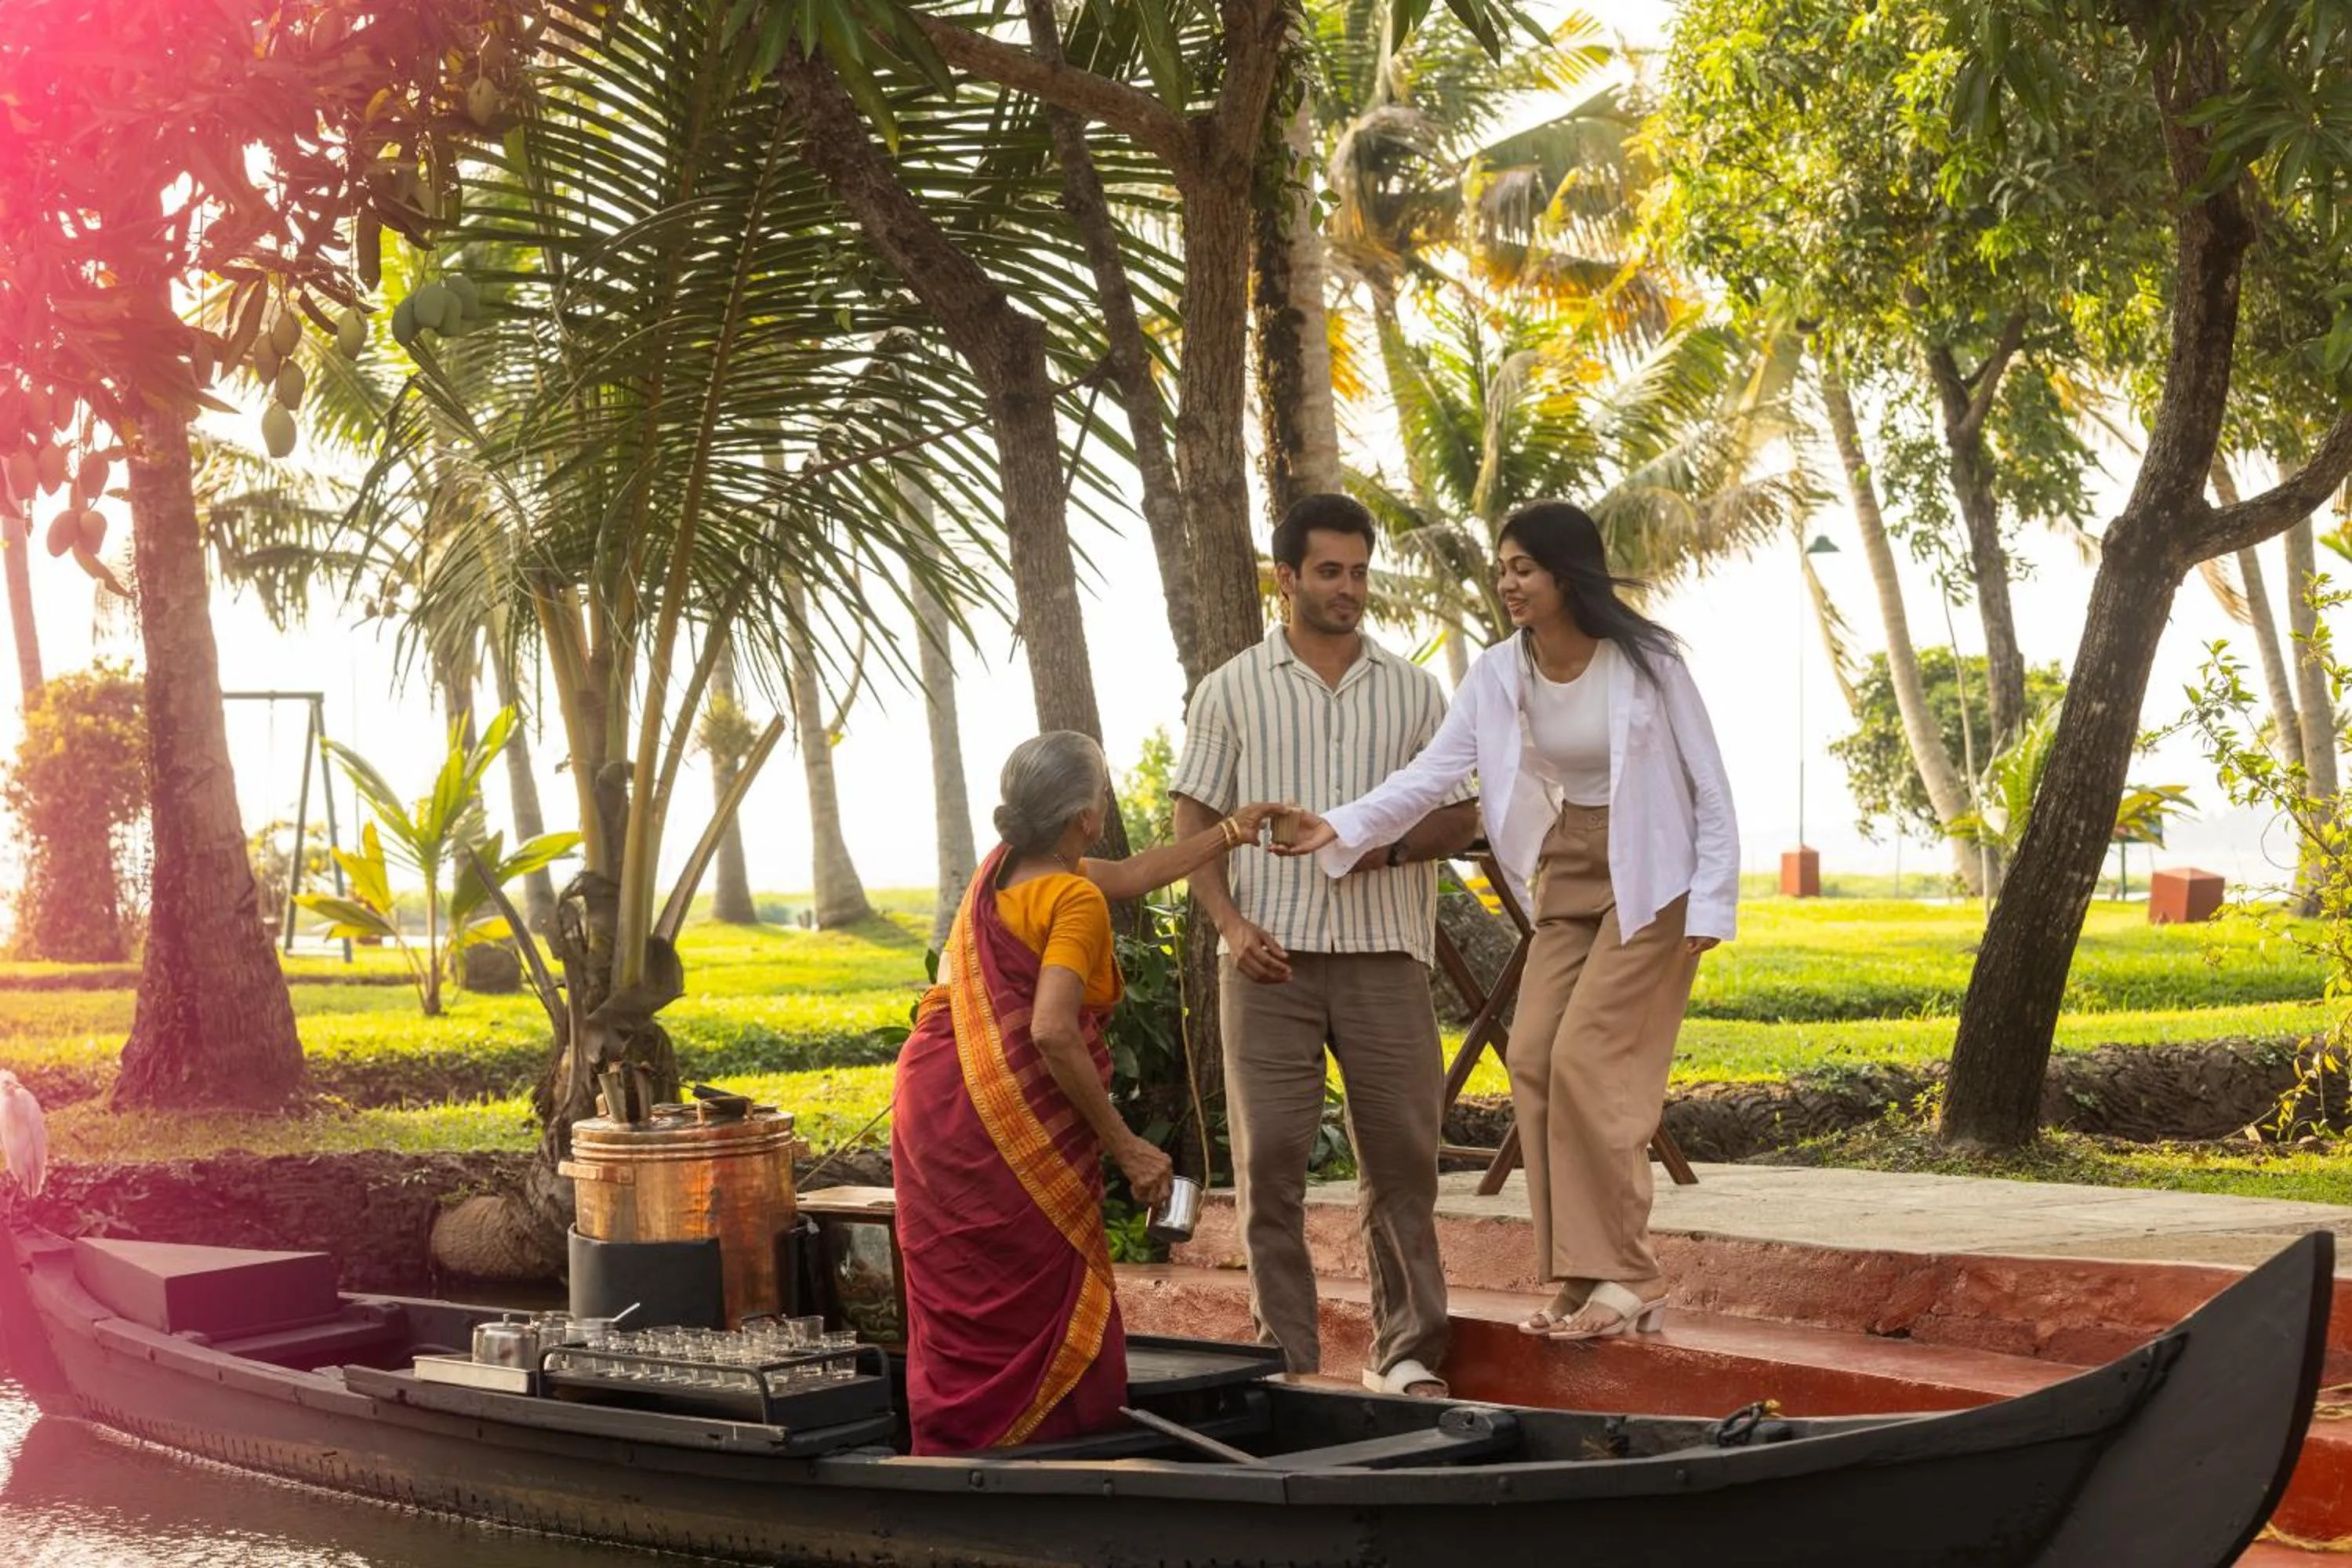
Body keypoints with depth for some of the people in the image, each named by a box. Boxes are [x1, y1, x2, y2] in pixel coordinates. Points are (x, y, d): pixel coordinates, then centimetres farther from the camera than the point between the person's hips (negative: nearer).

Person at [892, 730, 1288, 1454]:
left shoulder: (1006, 865, 14)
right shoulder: (1074, 899, -12)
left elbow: (1130, 875, 28)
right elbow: (1052, 1033, -22)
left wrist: (1230, 832, 36)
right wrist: (1125, 1145, -16)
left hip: (930, 1098, 8)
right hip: (1009, 1121, -8)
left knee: (955, 1305, 13)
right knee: (1037, 1308, 2)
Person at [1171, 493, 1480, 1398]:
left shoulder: (1414, 691, 12)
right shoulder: (1231, 691, 7)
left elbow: (1462, 817, 11)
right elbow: (1193, 821, 6)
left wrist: (1391, 845, -9)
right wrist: (1231, 925, -8)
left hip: (1385, 952, 1)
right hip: (1270, 957, -1)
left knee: (1401, 1154, 2)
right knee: (1269, 1159, -1)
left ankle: (1406, 1353, 12)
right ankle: (1287, 1359, 8)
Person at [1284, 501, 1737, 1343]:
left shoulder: (1646, 663, -12)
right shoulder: (1498, 675, -1)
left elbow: (1709, 787, -8)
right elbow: (1432, 772, -9)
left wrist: (1712, 904, -12)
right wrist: (1340, 829, -23)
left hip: (1648, 884, -6)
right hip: (1565, 882, 6)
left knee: (1587, 1060, -15)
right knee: (1534, 1060, -3)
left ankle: (1627, 1279, -5)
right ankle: (1583, 1278, 6)